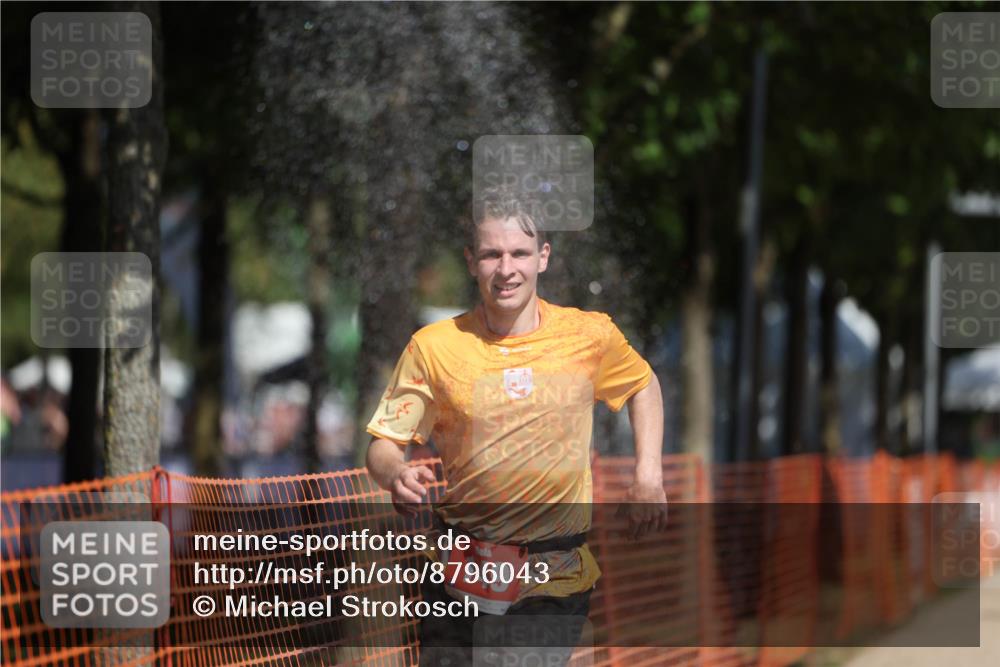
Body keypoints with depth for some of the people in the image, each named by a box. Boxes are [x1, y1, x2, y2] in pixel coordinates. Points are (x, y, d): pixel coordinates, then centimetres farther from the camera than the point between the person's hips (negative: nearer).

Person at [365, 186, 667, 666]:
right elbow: (385, 443, -2)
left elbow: (643, 385, 19)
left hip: (559, 579, 1)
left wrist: (649, 477, 9)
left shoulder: (590, 336, -1)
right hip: (464, 569, 0)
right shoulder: (434, 347, -5)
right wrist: (396, 475, -25)